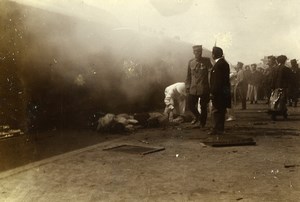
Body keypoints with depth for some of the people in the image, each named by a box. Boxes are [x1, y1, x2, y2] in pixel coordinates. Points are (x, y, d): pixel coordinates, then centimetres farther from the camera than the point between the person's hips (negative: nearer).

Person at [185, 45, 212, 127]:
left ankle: (202, 123, 22)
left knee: (203, 107, 5)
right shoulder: (190, 62, 7)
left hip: (204, 89, -3)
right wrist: (187, 87, 9)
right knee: (191, 105, 3)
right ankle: (197, 117, 32)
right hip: (193, 89, 3)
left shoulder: (206, 61, -1)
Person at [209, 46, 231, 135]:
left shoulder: (218, 64, -18)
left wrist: (213, 92, -18)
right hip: (224, 92, 10)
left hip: (218, 92, -10)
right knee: (221, 111, 14)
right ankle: (220, 129, 21)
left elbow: (217, 80, -21)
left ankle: (217, 129, 2)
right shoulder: (224, 63, 13)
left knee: (216, 111, -3)